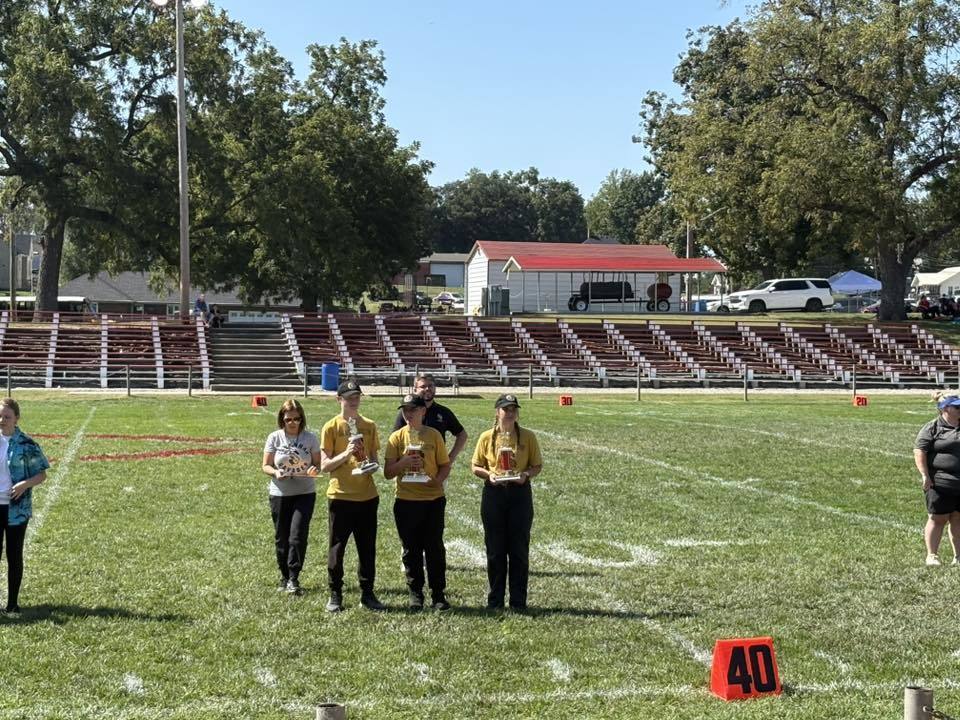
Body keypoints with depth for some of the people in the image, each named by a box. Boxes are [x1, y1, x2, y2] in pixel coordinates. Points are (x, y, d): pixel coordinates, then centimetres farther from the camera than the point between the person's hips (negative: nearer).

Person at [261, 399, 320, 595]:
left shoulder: (310, 438, -1)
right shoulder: (274, 438, -1)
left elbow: (318, 463, 3)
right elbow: (265, 465, 2)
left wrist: (314, 469, -20)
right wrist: (275, 472, -19)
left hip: (305, 493, -1)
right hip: (280, 493, 1)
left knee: (297, 535, -13)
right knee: (281, 537, 9)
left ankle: (293, 579, -8)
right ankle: (285, 576, 25)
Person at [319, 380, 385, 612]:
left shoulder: (369, 426, 9)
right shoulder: (331, 427, -3)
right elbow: (324, 466, -6)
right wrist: (346, 454, -20)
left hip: (367, 495, 3)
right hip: (340, 495, -3)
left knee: (367, 548, 7)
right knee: (337, 548, 3)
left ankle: (367, 594, 16)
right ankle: (335, 596, 12)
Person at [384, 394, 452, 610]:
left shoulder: (434, 435, 2)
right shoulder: (397, 437, 2)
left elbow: (445, 465, 6)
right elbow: (388, 472, 0)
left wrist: (439, 479, -15)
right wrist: (403, 462, -18)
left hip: (433, 499, 0)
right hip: (406, 501, 0)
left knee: (435, 548, 2)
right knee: (411, 550, 6)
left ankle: (438, 594, 11)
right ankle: (415, 595, 15)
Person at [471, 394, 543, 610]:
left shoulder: (528, 437, 1)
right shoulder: (486, 437, 2)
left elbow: (537, 465, 6)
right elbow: (476, 467, 7)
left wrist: (526, 475, -14)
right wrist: (489, 474, -12)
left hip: (520, 493, 0)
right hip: (493, 494, 0)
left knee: (519, 549, 2)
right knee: (495, 549, 5)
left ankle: (518, 601, 11)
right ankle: (495, 600, 16)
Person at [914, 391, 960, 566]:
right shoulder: (932, 428, -4)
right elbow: (919, 451, -8)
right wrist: (925, 475, -15)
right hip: (940, 484, -5)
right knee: (938, 519, 2)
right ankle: (932, 555, 11)